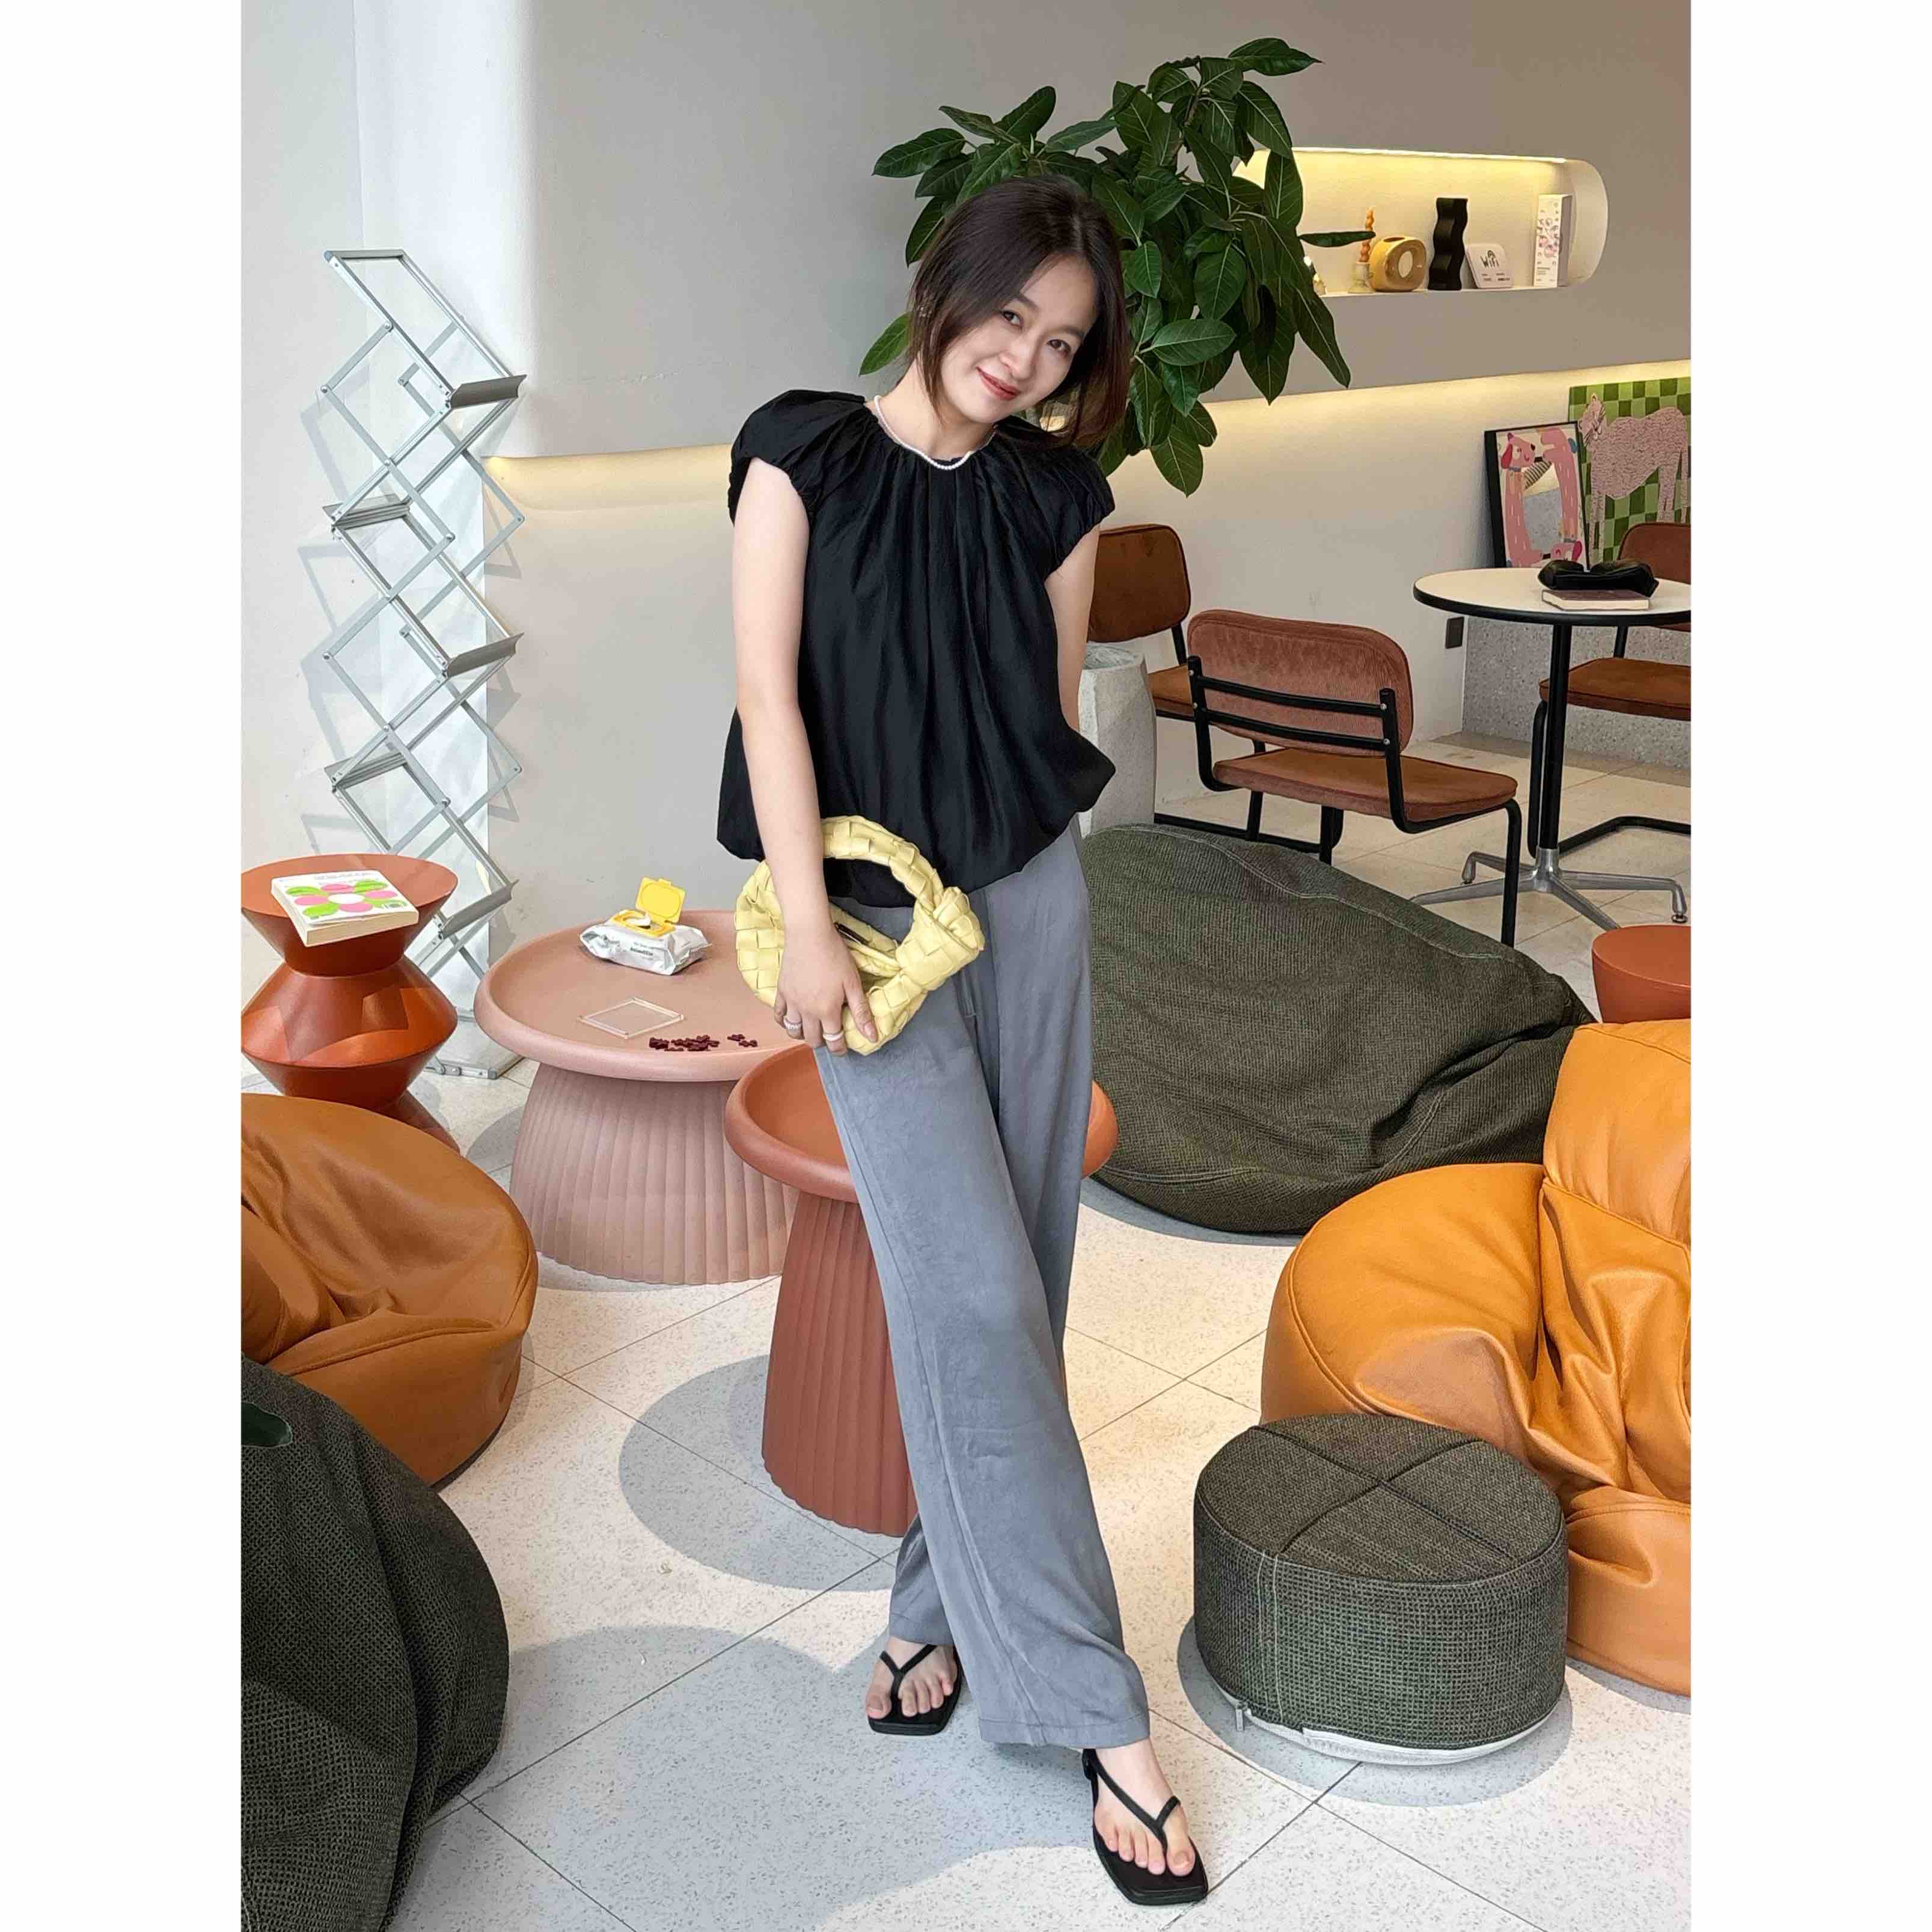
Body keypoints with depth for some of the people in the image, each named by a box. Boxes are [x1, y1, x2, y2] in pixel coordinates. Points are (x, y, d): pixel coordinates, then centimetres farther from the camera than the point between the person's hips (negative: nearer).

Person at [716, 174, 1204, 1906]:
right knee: (970, 1286, -9)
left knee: (1004, 1284, 6)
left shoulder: (1055, 494, 7)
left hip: (1032, 902, 4)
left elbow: (1056, 706, 12)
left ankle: (950, 1606, 25)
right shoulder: (805, 451, -3)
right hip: (872, 919, -4)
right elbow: (770, 690, -9)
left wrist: (1014, 863, 5)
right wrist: (807, 927, -15)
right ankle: (1098, 1710, -3)